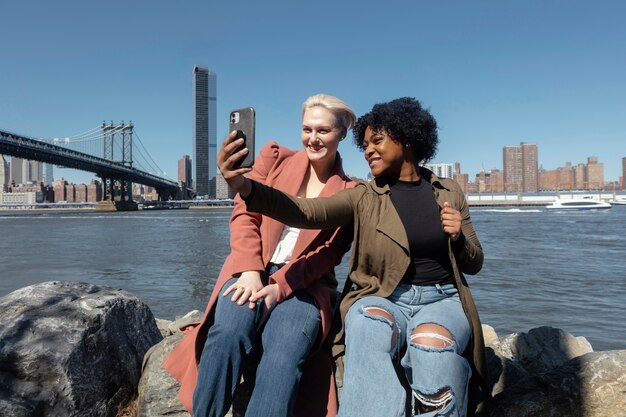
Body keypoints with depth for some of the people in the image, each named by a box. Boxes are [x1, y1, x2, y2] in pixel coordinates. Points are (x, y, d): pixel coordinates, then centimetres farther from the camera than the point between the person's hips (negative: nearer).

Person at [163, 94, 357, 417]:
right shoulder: (275, 157, 9)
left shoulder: (350, 193, 6)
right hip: (252, 272, 1)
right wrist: (250, 272, -13)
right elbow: (244, 214, 1)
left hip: (304, 284, 0)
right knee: (228, 333, -29)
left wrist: (279, 287, -16)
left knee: (285, 354, -29)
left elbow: (329, 253, -2)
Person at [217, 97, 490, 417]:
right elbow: (306, 212, -18)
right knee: (371, 326, -36)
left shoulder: (449, 192, 9)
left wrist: (458, 237, -8)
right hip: (381, 298, -1)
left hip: (440, 299, 2)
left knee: (432, 344, -33)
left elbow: (473, 265, 15)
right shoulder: (364, 197, 1)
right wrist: (244, 185, -34)